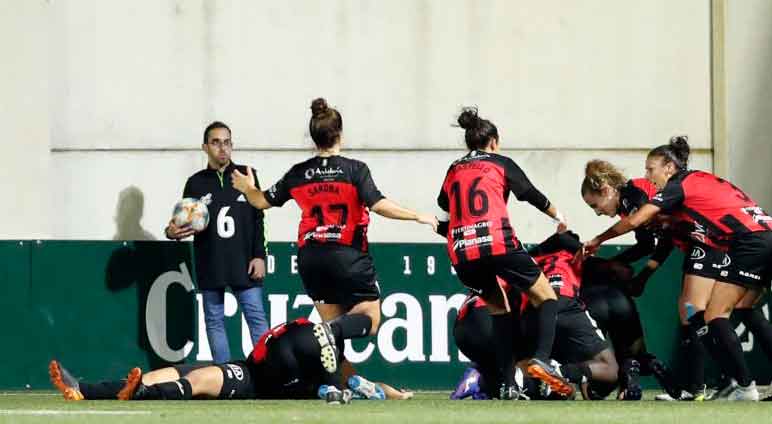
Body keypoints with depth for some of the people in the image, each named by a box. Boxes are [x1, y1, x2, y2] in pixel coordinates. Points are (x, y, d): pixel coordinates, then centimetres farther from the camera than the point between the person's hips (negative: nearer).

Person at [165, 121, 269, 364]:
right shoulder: (196, 183, 7)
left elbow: (257, 220, 6)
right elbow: (186, 224, 10)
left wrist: (259, 255, -2)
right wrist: (174, 232, -13)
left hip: (243, 263, -1)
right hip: (210, 266, 1)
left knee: (256, 318, -5)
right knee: (214, 321, 4)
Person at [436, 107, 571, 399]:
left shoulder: (454, 171, 22)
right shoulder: (501, 164, 12)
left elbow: (442, 223, 23)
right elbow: (533, 196, 21)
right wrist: (559, 218, 39)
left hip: (462, 254, 4)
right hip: (499, 244, -4)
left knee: (499, 309, 22)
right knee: (547, 298, 9)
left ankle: (508, 384, 11)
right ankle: (541, 359, -17)